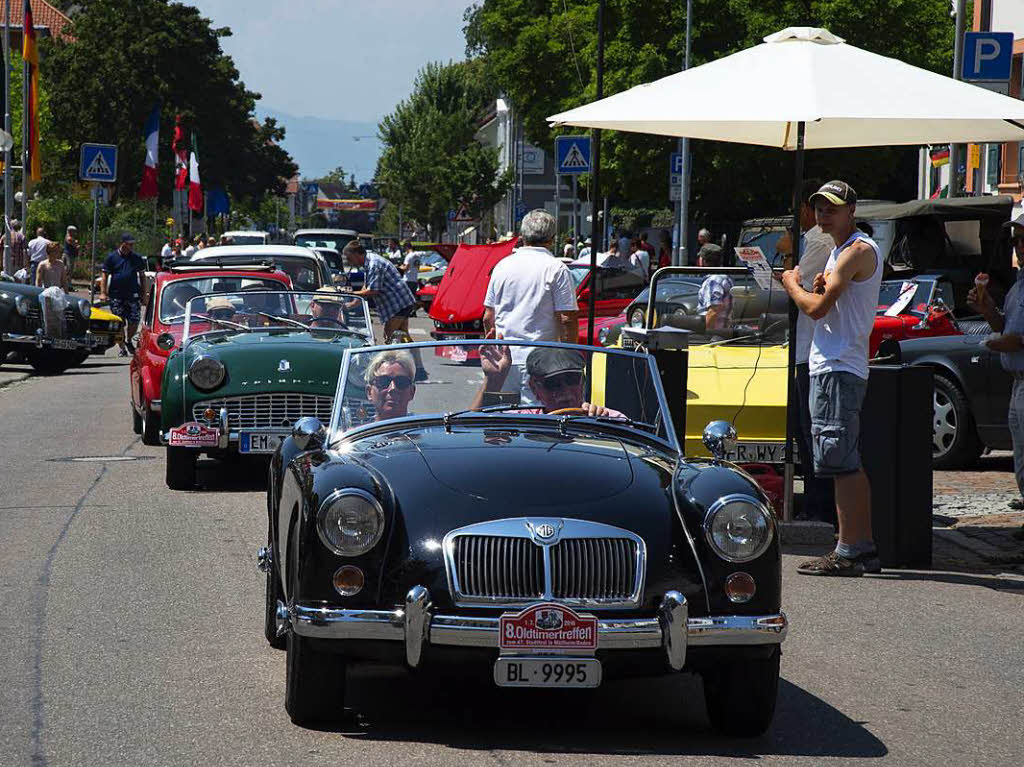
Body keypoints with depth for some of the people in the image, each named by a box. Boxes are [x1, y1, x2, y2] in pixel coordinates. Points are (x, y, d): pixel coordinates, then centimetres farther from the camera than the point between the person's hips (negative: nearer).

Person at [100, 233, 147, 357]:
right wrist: (103, 293, -6)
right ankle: (122, 347, 10)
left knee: (134, 321, -4)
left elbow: (142, 276, 15)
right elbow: (105, 276, 3)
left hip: (133, 295, 1)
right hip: (116, 296, -1)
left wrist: (143, 294, 10)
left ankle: (128, 341, 21)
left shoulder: (137, 258, 8)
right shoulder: (112, 258, 2)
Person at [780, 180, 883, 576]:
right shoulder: (840, 251, 21)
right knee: (848, 464, 11)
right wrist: (817, 288, 2)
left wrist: (792, 284, 1)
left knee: (841, 462, -12)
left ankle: (848, 551, -13)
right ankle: (864, 547, 14)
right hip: (829, 366, 11)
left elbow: (817, 308, -18)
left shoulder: (858, 250, -12)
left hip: (840, 369, -11)